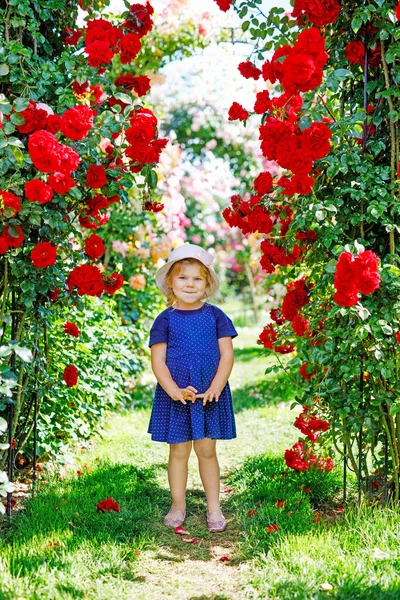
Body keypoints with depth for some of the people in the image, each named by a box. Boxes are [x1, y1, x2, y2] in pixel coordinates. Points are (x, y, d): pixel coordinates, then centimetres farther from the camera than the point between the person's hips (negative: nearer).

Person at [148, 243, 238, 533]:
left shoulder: (215, 316, 2)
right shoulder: (166, 320, 0)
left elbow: (227, 355, -1)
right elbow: (157, 360, -3)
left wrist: (215, 388, -14)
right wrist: (174, 390, -17)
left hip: (210, 395, 0)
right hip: (175, 396, 0)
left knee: (207, 450, 7)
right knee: (179, 451, 8)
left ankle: (214, 507, 19)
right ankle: (178, 506, 22)